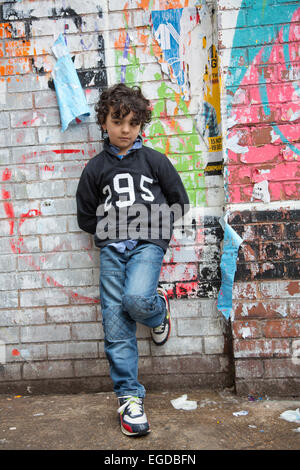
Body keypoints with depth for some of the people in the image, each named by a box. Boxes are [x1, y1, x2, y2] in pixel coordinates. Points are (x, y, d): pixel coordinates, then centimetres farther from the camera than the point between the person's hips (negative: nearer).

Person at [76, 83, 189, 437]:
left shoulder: (153, 160, 8)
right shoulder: (96, 168, 11)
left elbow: (180, 201, 11)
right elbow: (85, 216, 15)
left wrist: (155, 224, 4)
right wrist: (110, 228, 5)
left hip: (148, 243, -2)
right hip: (111, 248, 2)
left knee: (135, 300, -28)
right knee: (115, 323, -3)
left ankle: (159, 309, 11)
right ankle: (129, 397, 8)